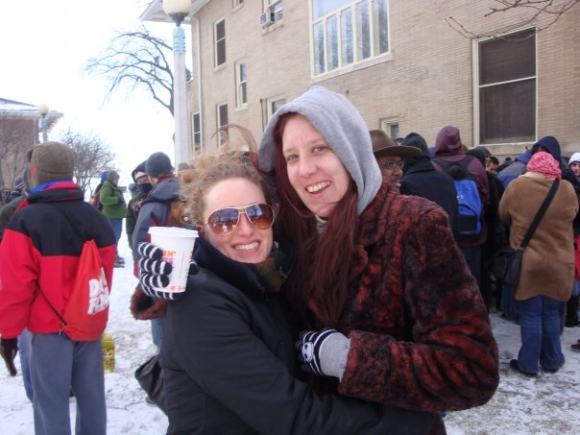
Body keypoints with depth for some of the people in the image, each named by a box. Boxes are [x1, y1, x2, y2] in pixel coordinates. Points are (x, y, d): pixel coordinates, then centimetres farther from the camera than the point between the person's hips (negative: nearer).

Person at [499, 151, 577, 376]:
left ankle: (528, 364, 12)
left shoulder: (516, 187, -11)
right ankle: (551, 361, 27)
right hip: (558, 264, 2)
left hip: (527, 263, -2)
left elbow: (503, 216, 3)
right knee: (552, 314, 15)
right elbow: (572, 216, 11)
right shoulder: (567, 189, -6)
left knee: (530, 315, 5)